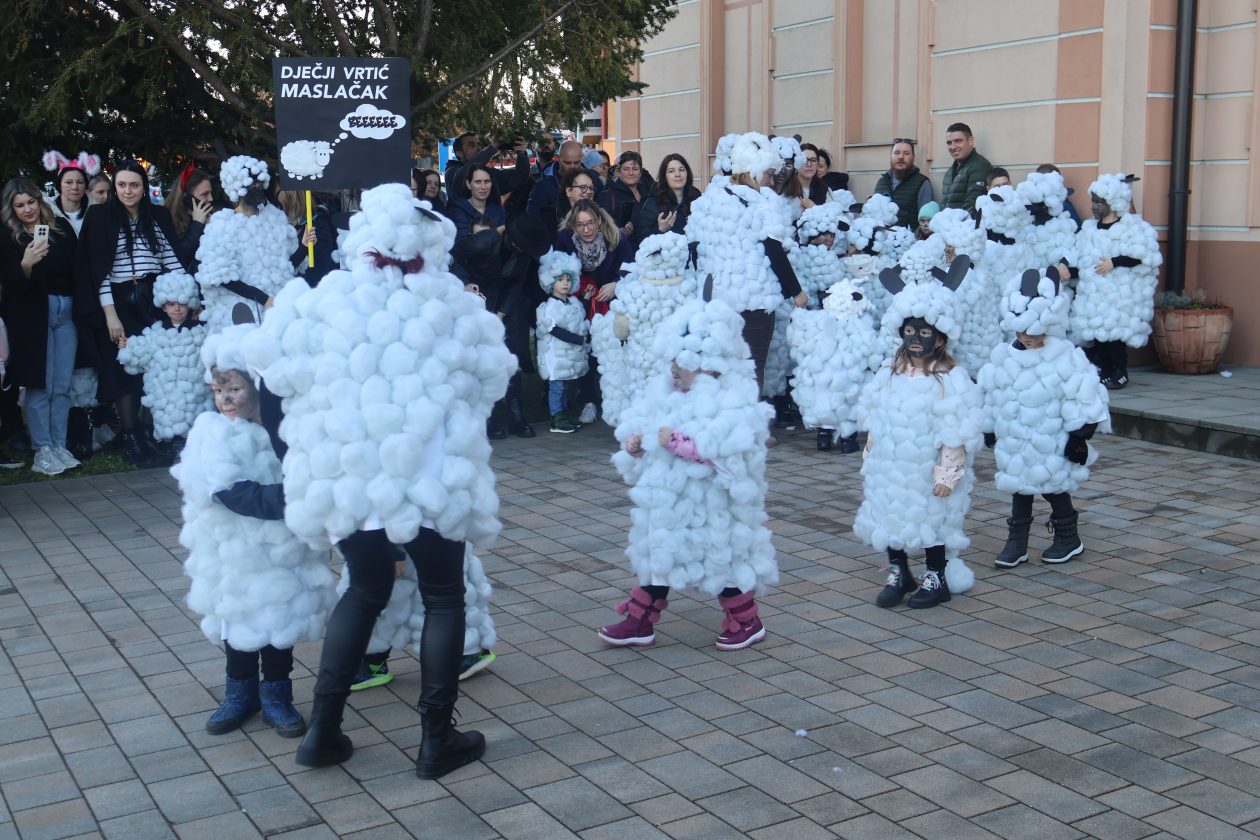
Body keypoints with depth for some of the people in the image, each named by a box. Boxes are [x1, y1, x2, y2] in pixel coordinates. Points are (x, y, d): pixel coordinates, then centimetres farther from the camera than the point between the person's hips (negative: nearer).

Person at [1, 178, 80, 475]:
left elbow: (76, 268, 8)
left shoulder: (61, 227, 7)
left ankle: (59, 446, 10)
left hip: (66, 312, 3)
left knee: (62, 386, 3)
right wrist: (25, 264, -27)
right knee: (40, 385, -3)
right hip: (31, 315, -3)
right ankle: (42, 450, 3)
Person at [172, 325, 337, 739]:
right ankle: (240, 694, 31)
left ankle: (276, 696, 26)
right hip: (233, 547, 0)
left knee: (281, 619, 10)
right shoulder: (213, 433, -10)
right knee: (238, 620, 14)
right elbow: (229, 492, -21)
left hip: (281, 547, 0)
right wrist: (281, 498, -28)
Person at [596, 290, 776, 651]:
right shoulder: (665, 391, 5)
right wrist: (635, 442, -8)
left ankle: (747, 621, 27)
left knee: (722, 559, 7)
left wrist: (680, 442, -31)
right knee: (656, 555, 15)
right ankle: (639, 621, 27)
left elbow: (725, 451, -29)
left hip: (712, 507, -7)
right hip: (667, 500, 7)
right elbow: (638, 423, 14)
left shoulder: (735, 401, -18)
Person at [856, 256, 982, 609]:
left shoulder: (951, 380, -15)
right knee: (888, 515, 12)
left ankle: (937, 578, 26)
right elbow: (873, 420, 10)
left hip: (928, 471, -5)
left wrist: (947, 474, -15)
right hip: (889, 469, 5)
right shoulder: (890, 372, 3)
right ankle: (898, 573, 31)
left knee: (932, 519, 8)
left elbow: (956, 434, -14)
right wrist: (870, 460, 11)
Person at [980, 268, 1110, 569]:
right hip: (1014, 446, 5)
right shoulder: (1002, 357, -1)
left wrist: (1079, 436, -13)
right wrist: (989, 429, 17)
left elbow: (1083, 402, -13)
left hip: (1053, 449, -4)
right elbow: (989, 397, 11)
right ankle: (1016, 542, 21)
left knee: (1056, 491, 10)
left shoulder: (1065, 358, -16)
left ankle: (1068, 538, 29)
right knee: (1018, 492, 12)